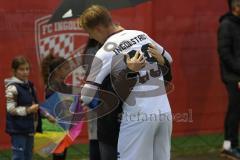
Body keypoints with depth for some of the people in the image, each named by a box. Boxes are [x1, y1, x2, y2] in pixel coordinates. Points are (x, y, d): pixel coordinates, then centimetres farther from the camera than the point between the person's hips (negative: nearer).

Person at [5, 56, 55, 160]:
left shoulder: (29, 85, 11)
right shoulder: (12, 88, -15)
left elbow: (36, 105, 23)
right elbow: (10, 109, -20)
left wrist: (47, 115, 21)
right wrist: (27, 110, -28)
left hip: (29, 128, 9)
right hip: (18, 129, -9)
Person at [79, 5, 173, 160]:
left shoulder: (105, 53, -8)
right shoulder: (142, 35, 10)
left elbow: (87, 97, -8)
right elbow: (168, 59, 27)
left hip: (138, 116, -6)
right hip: (165, 112, 6)